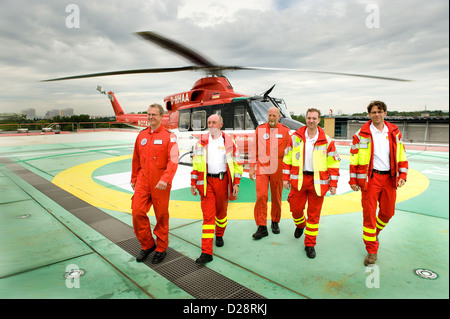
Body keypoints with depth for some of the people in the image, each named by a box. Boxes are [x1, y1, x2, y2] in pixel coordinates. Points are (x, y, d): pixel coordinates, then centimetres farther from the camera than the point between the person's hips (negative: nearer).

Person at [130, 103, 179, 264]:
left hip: (160, 183, -4)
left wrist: (166, 179, -26)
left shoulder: (169, 136, -5)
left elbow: (173, 160, -14)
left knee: (161, 215, 6)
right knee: (137, 212, -1)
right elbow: (136, 159, 18)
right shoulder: (141, 135, 11)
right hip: (143, 181, 4)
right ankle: (147, 245, 21)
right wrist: (134, 179, 19)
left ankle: (161, 249, 25)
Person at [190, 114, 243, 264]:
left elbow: (236, 163, 3)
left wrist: (236, 183, -3)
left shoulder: (229, 141, 2)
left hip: (223, 180, 0)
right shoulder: (202, 141, 5)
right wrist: (193, 183, 6)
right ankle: (206, 252, -4)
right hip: (206, 181, 0)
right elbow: (195, 163, 8)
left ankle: (219, 235, 43)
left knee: (221, 211, 16)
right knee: (208, 215, -4)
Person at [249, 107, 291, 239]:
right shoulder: (259, 129, 5)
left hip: (278, 170, 1)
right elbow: (254, 150, 8)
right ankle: (262, 227, 0)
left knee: (276, 197, 11)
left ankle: (275, 222, 30)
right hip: (261, 169, 0)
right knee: (261, 196, -8)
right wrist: (251, 167, 5)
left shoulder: (285, 131, 3)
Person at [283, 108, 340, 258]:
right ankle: (300, 225, 43)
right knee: (295, 208, 7)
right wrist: (286, 178, 3)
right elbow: (287, 158, 6)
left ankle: (310, 244, 21)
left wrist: (333, 184, -1)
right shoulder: (295, 137, 2)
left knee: (314, 214, 6)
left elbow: (333, 163, 2)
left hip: (318, 181, -1)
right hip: (298, 179, 1)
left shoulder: (327, 141, -1)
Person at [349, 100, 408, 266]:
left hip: (390, 178, 4)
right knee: (369, 214, -1)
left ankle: (375, 232, 44)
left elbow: (401, 155, 14)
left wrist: (402, 175, 4)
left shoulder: (394, 132, 7)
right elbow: (354, 158, -2)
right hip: (370, 178, -4)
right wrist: (353, 180, -4)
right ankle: (372, 250, 13)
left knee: (388, 212, 13)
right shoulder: (362, 134, -4)